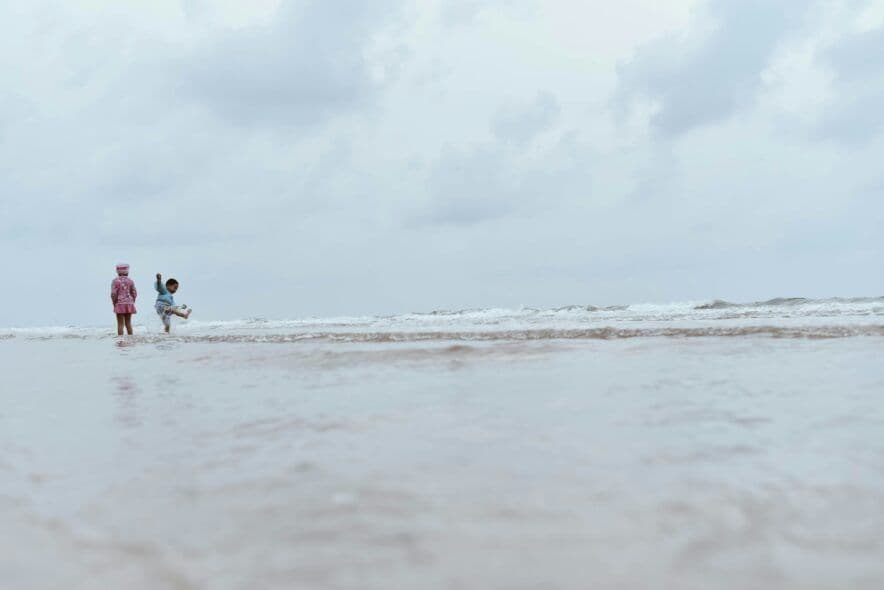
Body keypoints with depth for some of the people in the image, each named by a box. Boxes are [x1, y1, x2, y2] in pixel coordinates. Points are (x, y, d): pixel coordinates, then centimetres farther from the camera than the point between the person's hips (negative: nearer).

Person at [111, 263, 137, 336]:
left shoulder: (115, 281, -4)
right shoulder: (130, 281, 4)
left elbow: (113, 294, -9)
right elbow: (134, 294, 3)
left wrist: (114, 304, 1)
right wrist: (131, 303, 12)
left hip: (119, 304, -3)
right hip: (129, 304, 3)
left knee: (120, 324, -2)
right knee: (128, 323, 9)